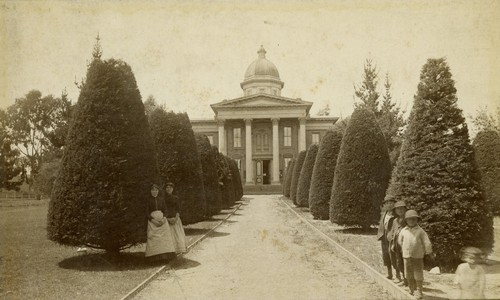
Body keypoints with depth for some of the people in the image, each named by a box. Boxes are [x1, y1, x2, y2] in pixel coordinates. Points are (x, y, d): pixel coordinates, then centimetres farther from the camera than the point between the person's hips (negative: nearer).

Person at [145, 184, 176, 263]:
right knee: (153, 238, -11)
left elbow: (165, 210, 9)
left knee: (165, 236, -9)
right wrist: (153, 220, -14)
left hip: (162, 220, 2)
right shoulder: (148, 200, 6)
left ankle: (165, 255, -8)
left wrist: (164, 218, -11)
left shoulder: (161, 199, 13)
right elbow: (147, 213, 1)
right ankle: (155, 256, -12)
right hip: (152, 220, -2)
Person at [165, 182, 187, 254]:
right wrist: (168, 219, -10)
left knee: (178, 234, -1)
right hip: (166, 218, -1)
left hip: (175, 218, 1)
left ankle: (181, 249, 5)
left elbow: (178, 209, 4)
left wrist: (176, 218, -11)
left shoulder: (175, 198, 7)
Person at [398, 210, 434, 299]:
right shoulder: (403, 231, 3)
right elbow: (400, 242, 16)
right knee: (409, 274, 10)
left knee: (418, 275, 0)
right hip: (406, 256, 2)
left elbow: (426, 242, 0)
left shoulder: (420, 231, -2)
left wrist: (429, 252, 1)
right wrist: (402, 251, 20)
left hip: (418, 256, -2)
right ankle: (411, 290, 24)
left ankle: (419, 291, 11)